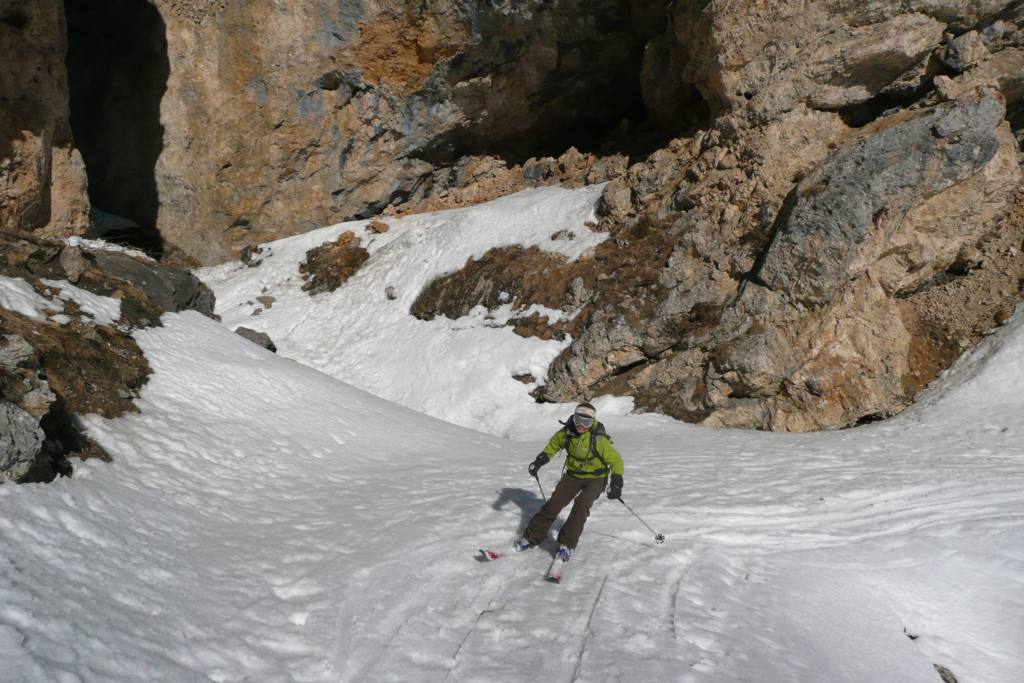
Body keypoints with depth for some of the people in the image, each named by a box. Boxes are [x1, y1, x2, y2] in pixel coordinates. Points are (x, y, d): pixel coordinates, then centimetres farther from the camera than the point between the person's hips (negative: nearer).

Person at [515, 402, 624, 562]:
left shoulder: (598, 440, -24)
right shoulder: (567, 432, -10)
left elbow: (616, 460, -14)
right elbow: (554, 444, 12)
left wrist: (616, 483, -22)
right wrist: (539, 461, 5)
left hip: (595, 479, -4)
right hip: (573, 475, 4)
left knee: (581, 504, -28)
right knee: (553, 505, -6)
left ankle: (567, 545, -21)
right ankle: (531, 537, 5)